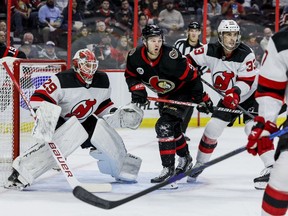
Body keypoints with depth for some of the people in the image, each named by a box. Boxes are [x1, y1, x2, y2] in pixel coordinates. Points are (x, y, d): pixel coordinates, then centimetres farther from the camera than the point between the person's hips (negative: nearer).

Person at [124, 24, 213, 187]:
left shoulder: (171, 57, -33)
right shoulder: (135, 57, -18)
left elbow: (192, 76, -23)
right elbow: (131, 75, 2)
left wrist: (201, 98, -17)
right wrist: (137, 88, -18)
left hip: (182, 93, -7)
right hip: (164, 95, 7)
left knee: (165, 126, -22)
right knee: (173, 128, 24)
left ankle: (169, 169, -19)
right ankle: (185, 158, 48)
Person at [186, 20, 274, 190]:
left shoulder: (246, 54, -24)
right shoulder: (211, 51, -15)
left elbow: (247, 81, -25)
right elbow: (189, 62, -4)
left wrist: (236, 92, -41)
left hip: (249, 94, -4)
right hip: (228, 97, 4)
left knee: (253, 128, -22)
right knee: (212, 129, 1)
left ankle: (272, 168, -23)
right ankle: (199, 164, 20)